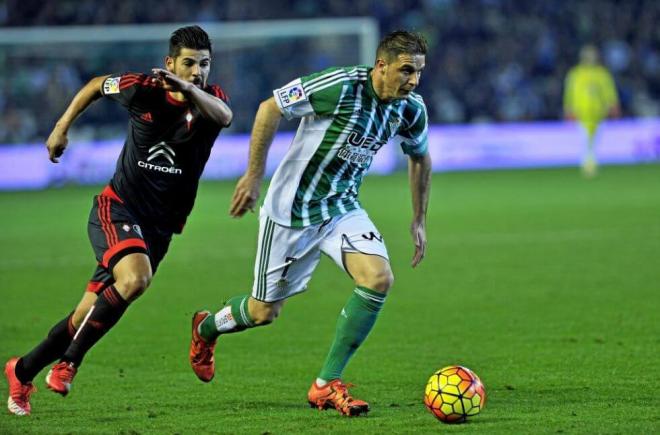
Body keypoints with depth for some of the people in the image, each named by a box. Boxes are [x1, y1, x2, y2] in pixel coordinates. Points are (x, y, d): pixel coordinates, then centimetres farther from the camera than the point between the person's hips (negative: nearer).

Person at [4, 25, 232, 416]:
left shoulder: (210, 98, -6)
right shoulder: (144, 89, -8)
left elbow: (223, 115, -32)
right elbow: (97, 85, 13)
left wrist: (188, 89, -50)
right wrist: (62, 128, 14)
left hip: (159, 227, 3)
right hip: (118, 208, -3)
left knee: (89, 315, 4)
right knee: (135, 278, -32)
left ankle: (22, 372, 24)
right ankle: (68, 363, -19)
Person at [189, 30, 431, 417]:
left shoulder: (411, 109, -6)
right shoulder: (341, 86, -26)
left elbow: (420, 158, 15)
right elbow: (270, 109, -18)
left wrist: (419, 220, 15)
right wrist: (254, 176, -15)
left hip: (343, 208, 5)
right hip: (292, 210, -5)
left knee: (378, 279, -21)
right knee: (264, 312, 5)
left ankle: (327, 385, -10)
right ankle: (207, 328, 42)